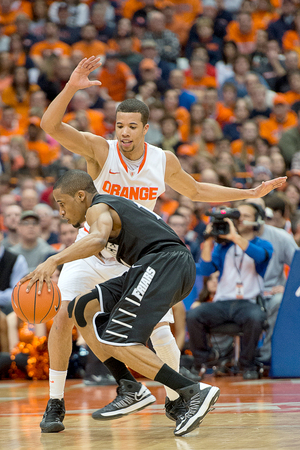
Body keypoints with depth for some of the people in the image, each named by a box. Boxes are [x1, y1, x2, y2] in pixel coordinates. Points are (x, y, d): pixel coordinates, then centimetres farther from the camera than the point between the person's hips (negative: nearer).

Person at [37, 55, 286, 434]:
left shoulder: (163, 162, -7)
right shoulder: (100, 150, -16)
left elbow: (196, 192, 12)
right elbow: (50, 126, -30)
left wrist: (252, 193, 10)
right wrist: (71, 87, -45)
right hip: (91, 249, -2)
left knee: (161, 331, -8)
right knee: (63, 316, -20)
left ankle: (175, 399, 16)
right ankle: (56, 403, -7)